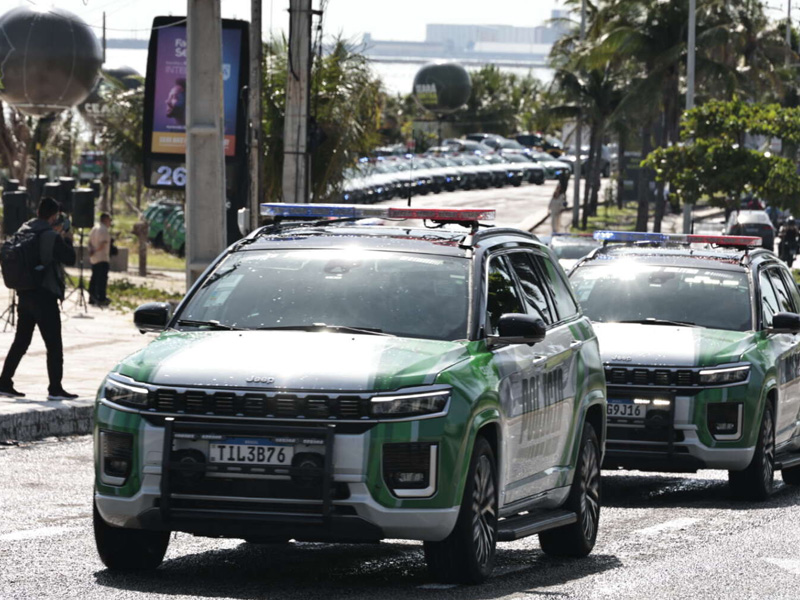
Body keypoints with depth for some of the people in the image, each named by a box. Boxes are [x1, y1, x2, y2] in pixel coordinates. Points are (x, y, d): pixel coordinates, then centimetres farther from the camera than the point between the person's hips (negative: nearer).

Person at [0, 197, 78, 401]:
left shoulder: (24, 231, 6)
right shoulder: (51, 237, -16)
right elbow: (70, 258, -9)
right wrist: (67, 240, 8)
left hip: (25, 294, 7)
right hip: (45, 296, -7)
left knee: (20, 342, 14)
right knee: (54, 345, 0)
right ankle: (55, 389, 1)